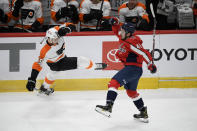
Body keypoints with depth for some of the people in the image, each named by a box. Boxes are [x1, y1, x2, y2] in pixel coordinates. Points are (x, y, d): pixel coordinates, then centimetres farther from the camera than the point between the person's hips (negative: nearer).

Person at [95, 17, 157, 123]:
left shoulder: (131, 43, -17)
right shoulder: (124, 38, 11)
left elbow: (143, 53, -21)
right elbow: (117, 32, 27)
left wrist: (150, 65, -21)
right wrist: (115, 24, 8)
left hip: (133, 68, -11)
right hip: (136, 70, 11)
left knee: (114, 82, -21)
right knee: (131, 91, 24)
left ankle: (108, 106, -36)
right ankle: (144, 114, 32)